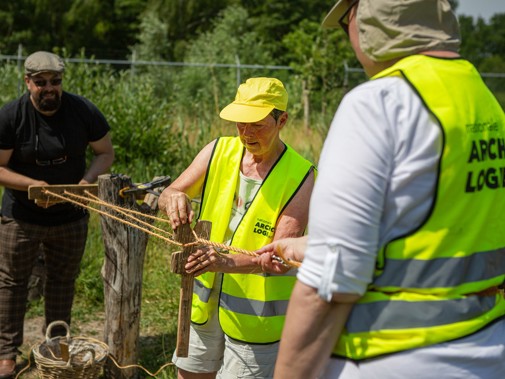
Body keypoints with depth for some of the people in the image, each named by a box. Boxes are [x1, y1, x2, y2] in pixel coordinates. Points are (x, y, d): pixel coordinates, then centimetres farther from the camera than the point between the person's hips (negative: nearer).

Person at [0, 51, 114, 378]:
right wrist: (35, 185, -26)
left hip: (71, 217, 2)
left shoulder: (84, 111, -11)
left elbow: (106, 153, -2)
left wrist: (88, 180, -21)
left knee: (63, 281, 15)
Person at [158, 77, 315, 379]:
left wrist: (228, 262, -39)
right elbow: (168, 195, -2)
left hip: (257, 311, -5)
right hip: (206, 300, 5)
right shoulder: (219, 152, -3)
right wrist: (174, 199, -27)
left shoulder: (300, 177, -16)